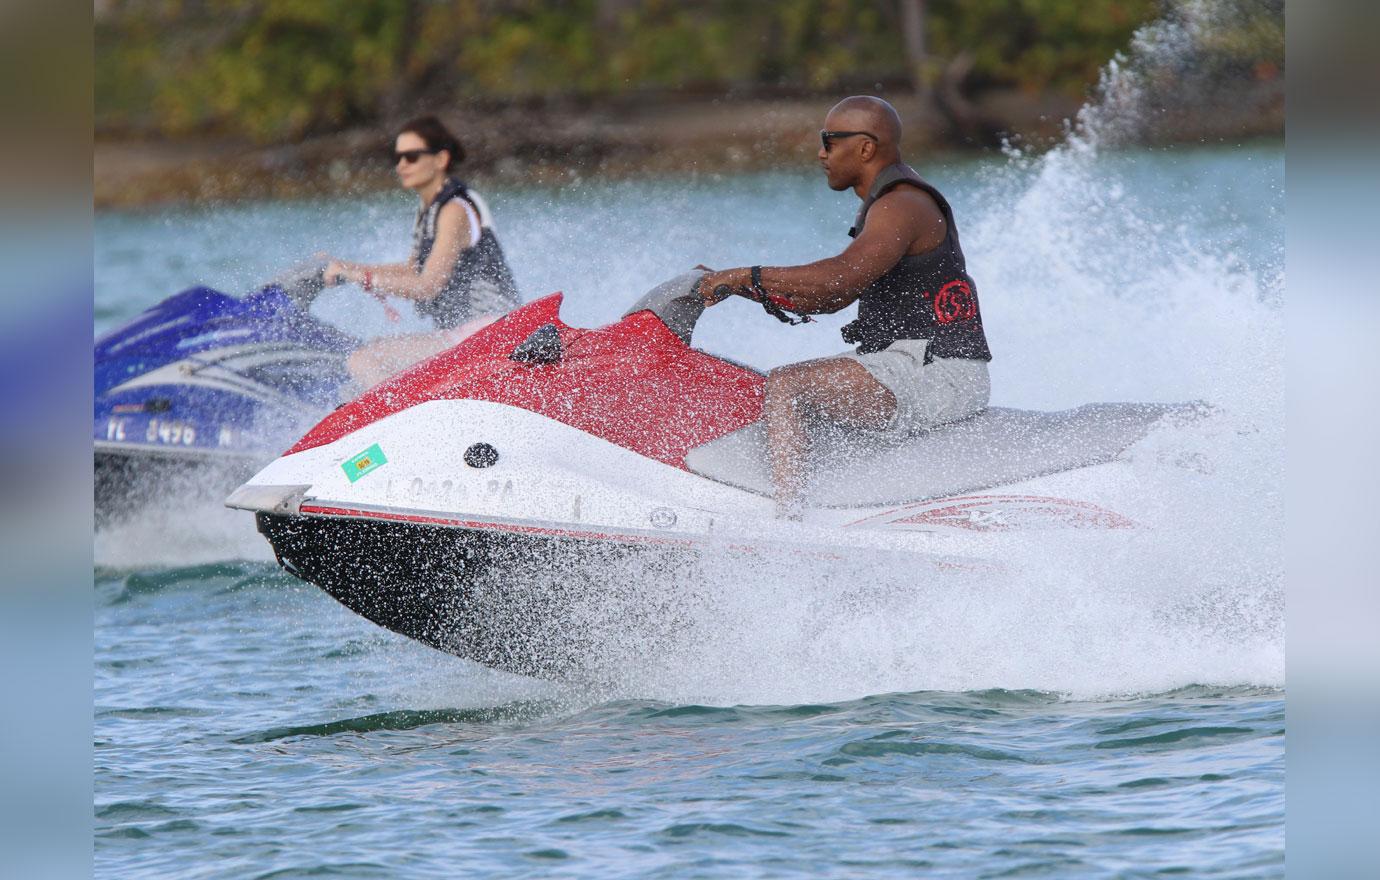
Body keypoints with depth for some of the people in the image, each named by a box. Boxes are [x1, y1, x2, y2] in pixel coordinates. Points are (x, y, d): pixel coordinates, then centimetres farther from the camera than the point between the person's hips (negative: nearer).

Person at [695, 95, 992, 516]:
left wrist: (749, 275, -25)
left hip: (936, 375, -11)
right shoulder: (885, 203, 20)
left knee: (784, 385, -20)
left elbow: (843, 276, -31)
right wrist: (741, 289, 13)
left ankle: (786, 519, -32)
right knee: (791, 387, 23)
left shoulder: (901, 206, -14)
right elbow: (832, 298, 22)